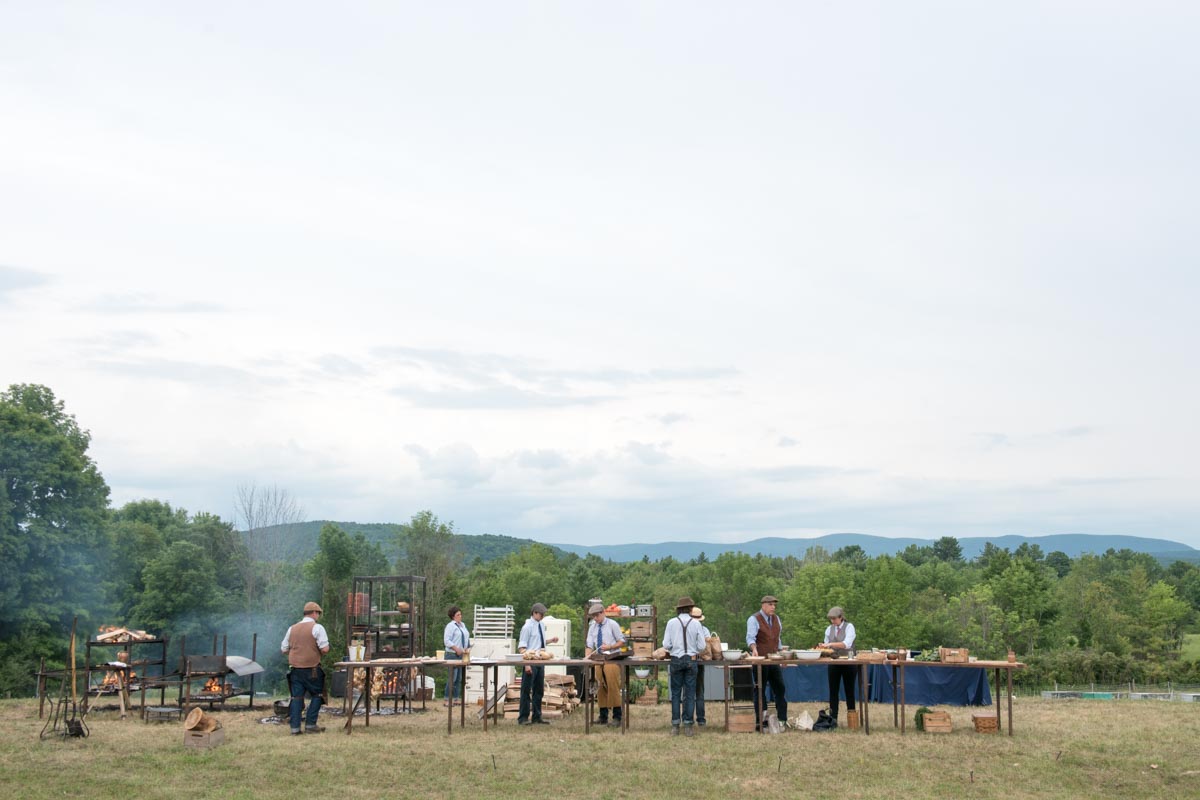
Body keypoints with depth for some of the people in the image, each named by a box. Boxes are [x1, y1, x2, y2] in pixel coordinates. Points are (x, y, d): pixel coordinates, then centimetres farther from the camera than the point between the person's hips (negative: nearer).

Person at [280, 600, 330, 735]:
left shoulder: (292, 628, 11)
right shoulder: (317, 628, -6)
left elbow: (283, 650, 15)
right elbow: (325, 649, -13)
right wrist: (320, 653, 8)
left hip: (295, 668, 5)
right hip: (312, 669, -5)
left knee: (296, 697, 7)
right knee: (316, 696, 9)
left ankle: (295, 728, 4)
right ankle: (310, 725, 6)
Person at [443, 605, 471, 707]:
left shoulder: (462, 625, 17)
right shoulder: (450, 625, -7)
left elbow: (467, 638, 22)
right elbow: (446, 640, -14)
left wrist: (467, 648, 5)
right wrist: (457, 649, -20)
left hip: (462, 655, 8)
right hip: (453, 655, -8)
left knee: (460, 678, 8)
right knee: (453, 677, -10)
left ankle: (457, 698, 13)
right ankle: (448, 699, -6)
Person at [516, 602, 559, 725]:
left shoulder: (541, 626, 11)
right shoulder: (528, 627, -11)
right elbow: (521, 647, -15)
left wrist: (550, 640, 5)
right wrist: (526, 664, -22)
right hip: (530, 662, -7)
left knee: (539, 690, 12)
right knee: (526, 691, 0)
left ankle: (537, 717, 21)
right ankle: (523, 717, 7)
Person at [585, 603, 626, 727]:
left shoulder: (612, 625, -2)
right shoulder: (592, 627, 11)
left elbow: (622, 641, 0)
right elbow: (589, 645, 7)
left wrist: (609, 647, -14)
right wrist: (587, 658, -9)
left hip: (611, 659, -5)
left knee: (613, 687, -10)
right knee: (600, 688, 6)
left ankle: (617, 718, -6)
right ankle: (603, 717, 14)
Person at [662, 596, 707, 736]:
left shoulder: (672, 623, -4)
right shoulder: (696, 624, -3)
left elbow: (666, 645, -5)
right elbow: (702, 646, -3)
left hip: (676, 660, 0)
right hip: (691, 660, 0)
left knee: (675, 693, 7)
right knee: (690, 693, 6)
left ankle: (675, 726, 6)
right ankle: (688, 725, 6)